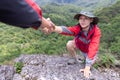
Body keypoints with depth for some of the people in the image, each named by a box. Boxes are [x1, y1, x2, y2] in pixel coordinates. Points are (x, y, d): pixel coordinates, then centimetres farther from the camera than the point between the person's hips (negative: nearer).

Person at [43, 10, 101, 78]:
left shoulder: (96, 31, -37)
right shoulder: (78, 28, -34)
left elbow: (93, 48, -42)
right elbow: (67, 30, -55)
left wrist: (87, 67, -49)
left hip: (90, 49, 0)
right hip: (79, 44, 1)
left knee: (91, 63, -14)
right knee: (69, 44, -25)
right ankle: (75, 60, 3)